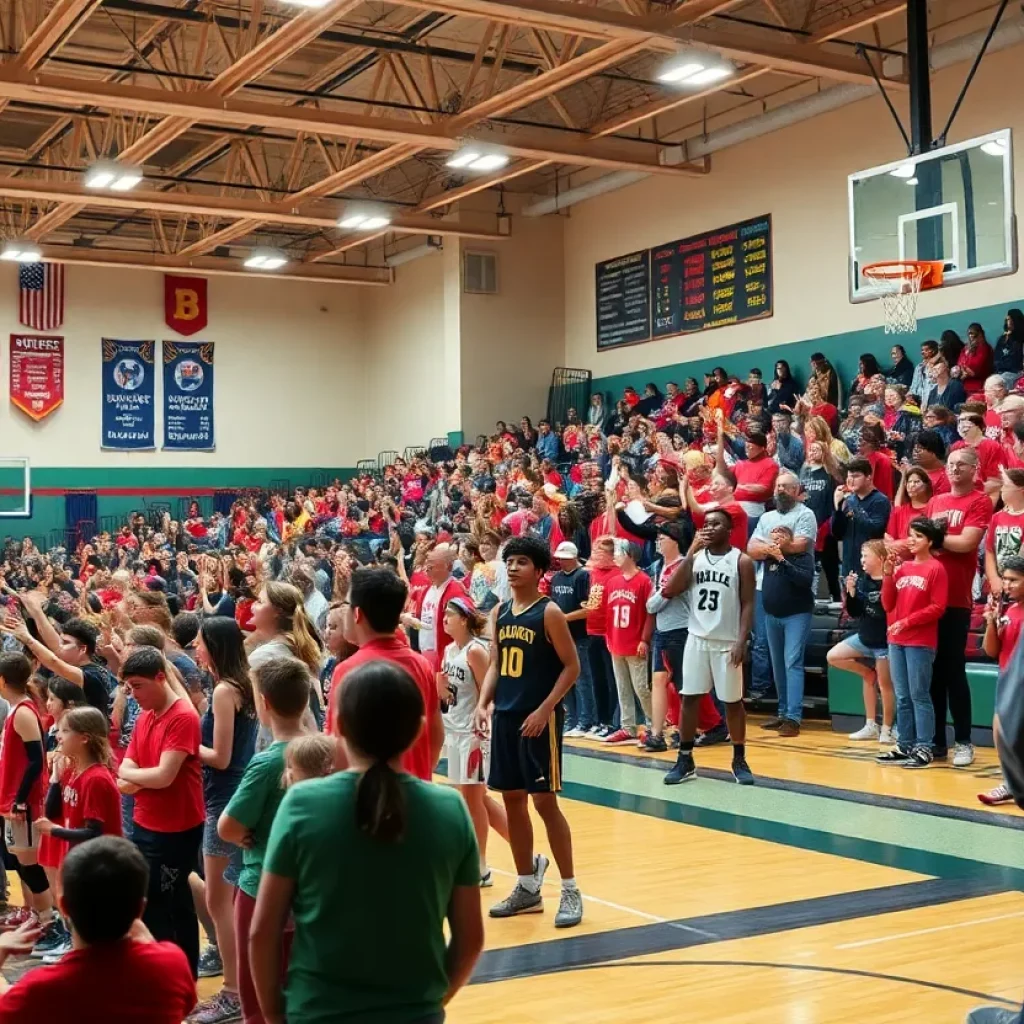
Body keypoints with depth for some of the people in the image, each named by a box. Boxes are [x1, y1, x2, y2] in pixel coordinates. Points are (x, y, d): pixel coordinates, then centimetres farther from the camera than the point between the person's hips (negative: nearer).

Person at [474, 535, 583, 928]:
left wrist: (545, 709, -17)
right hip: (505, 717, 7)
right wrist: (484, 703, -1)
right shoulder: (499, 613, 10)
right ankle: (528, 887, 22)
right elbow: (496, 664, 14)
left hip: (538, 719, -7)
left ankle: (570, 890, 4)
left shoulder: (549, 612, -10)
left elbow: (572, 666, -11)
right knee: (512, 799, 11)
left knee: (544, 801, -6)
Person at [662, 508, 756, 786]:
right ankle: (685, 760, 10)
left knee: (732, 701, 4)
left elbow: (748, 604, -5)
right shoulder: (695, 557, 7)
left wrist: (742, 641, -15)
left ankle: (739, 760, 16)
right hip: (697, 638, 3)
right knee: (689, 698, 3)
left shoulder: (742, 561, -3)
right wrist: (692, 552, -10)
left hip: (727, 642, -3)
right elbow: (671, 590, -5)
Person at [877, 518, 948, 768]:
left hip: (921, 642, -6)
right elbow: (888, 605, 9)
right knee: (902, 697, 10)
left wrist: (907, 622, -15)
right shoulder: (902, 567, 11)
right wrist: (888, 574, -1)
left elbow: (937, 607, -11)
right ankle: (905, 746, 17)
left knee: (919, 695, -4)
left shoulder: (935, 568, -6)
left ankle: (924, 748, 1)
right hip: (896, 641, 6)